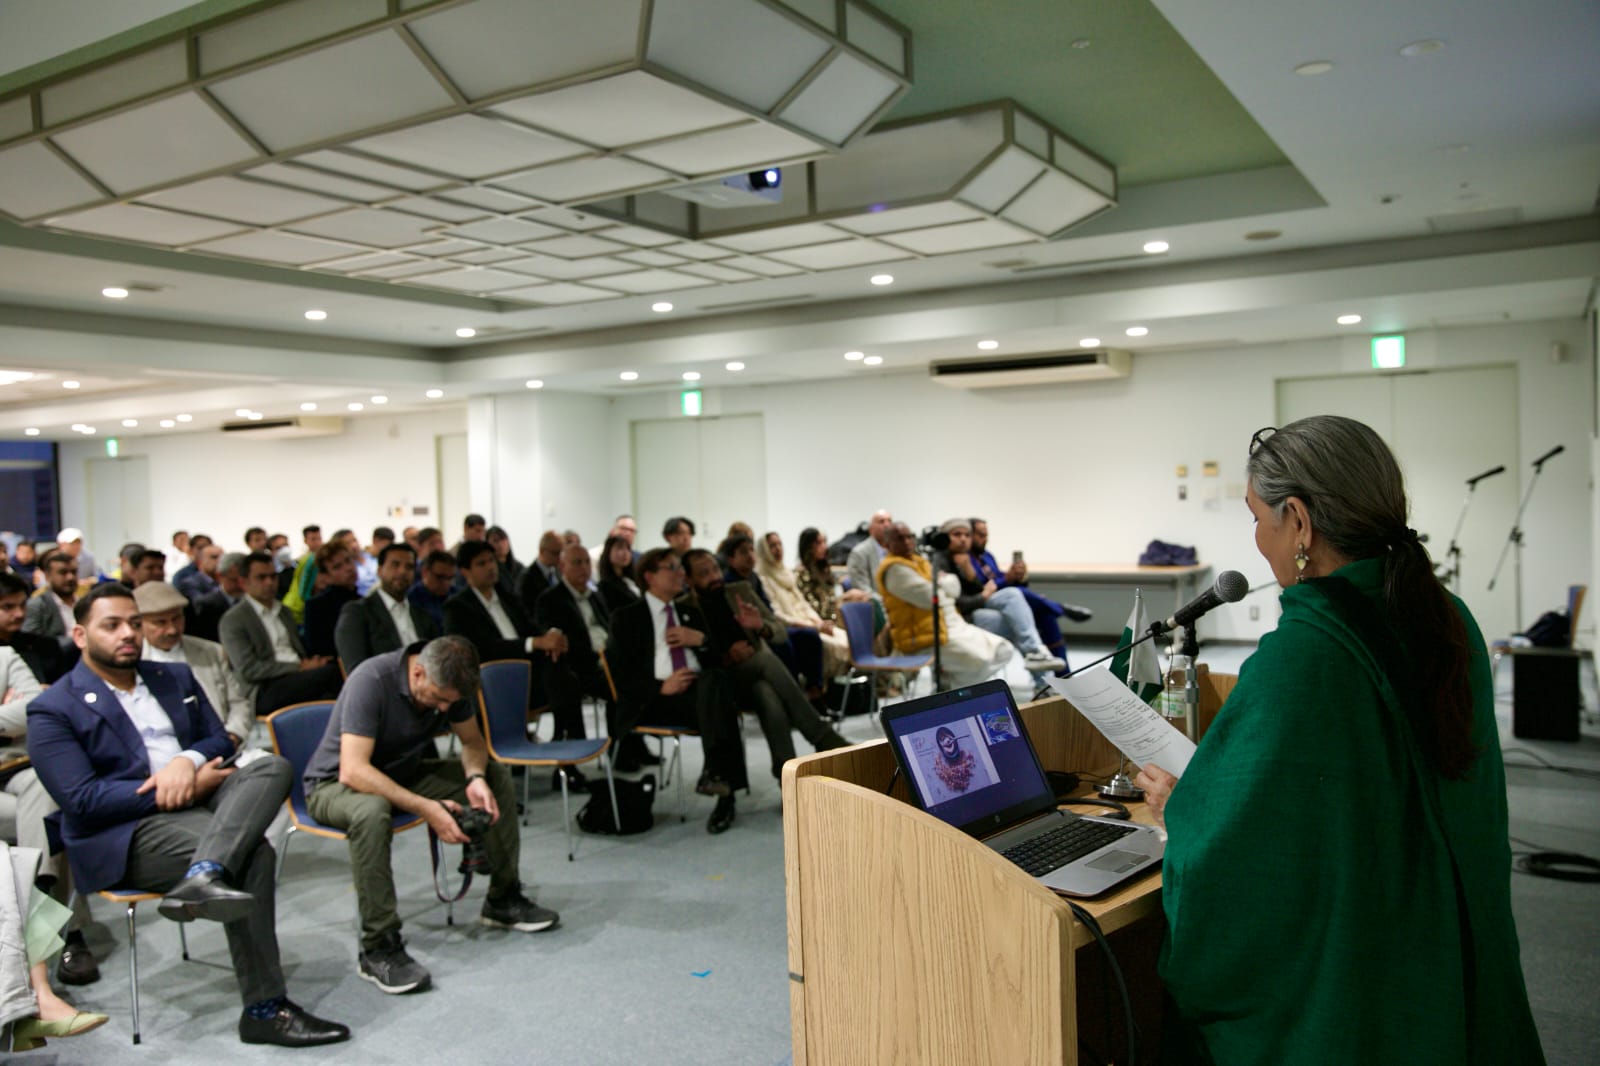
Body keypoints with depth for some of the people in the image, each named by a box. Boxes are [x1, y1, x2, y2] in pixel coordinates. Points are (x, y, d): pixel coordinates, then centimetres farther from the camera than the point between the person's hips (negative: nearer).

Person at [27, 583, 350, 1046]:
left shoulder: (175, 678, 19)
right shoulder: (53, 711, -1)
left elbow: (219, 738, 16)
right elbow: (81, 800, -11)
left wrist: (188, 760, -9)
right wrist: (177, 790, -15)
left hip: (197, 801, 6)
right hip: (123, 835, -6)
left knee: (272, 765, -24)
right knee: (254, 853, -29)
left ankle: (203, 877, -46)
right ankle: (264, 1009, -23)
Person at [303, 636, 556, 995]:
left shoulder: (450, 684, -12)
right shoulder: (371, 681, -32)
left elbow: (472, 740, 1)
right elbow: (353, 770, -39)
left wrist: (475, 778, -21)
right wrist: (425, 808, -42)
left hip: (404, 773, 7)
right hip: (336, 783, -6)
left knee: (497, 777, -7)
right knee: (372, 810, -41)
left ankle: (503, 900, 6)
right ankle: (378, 947, -30)